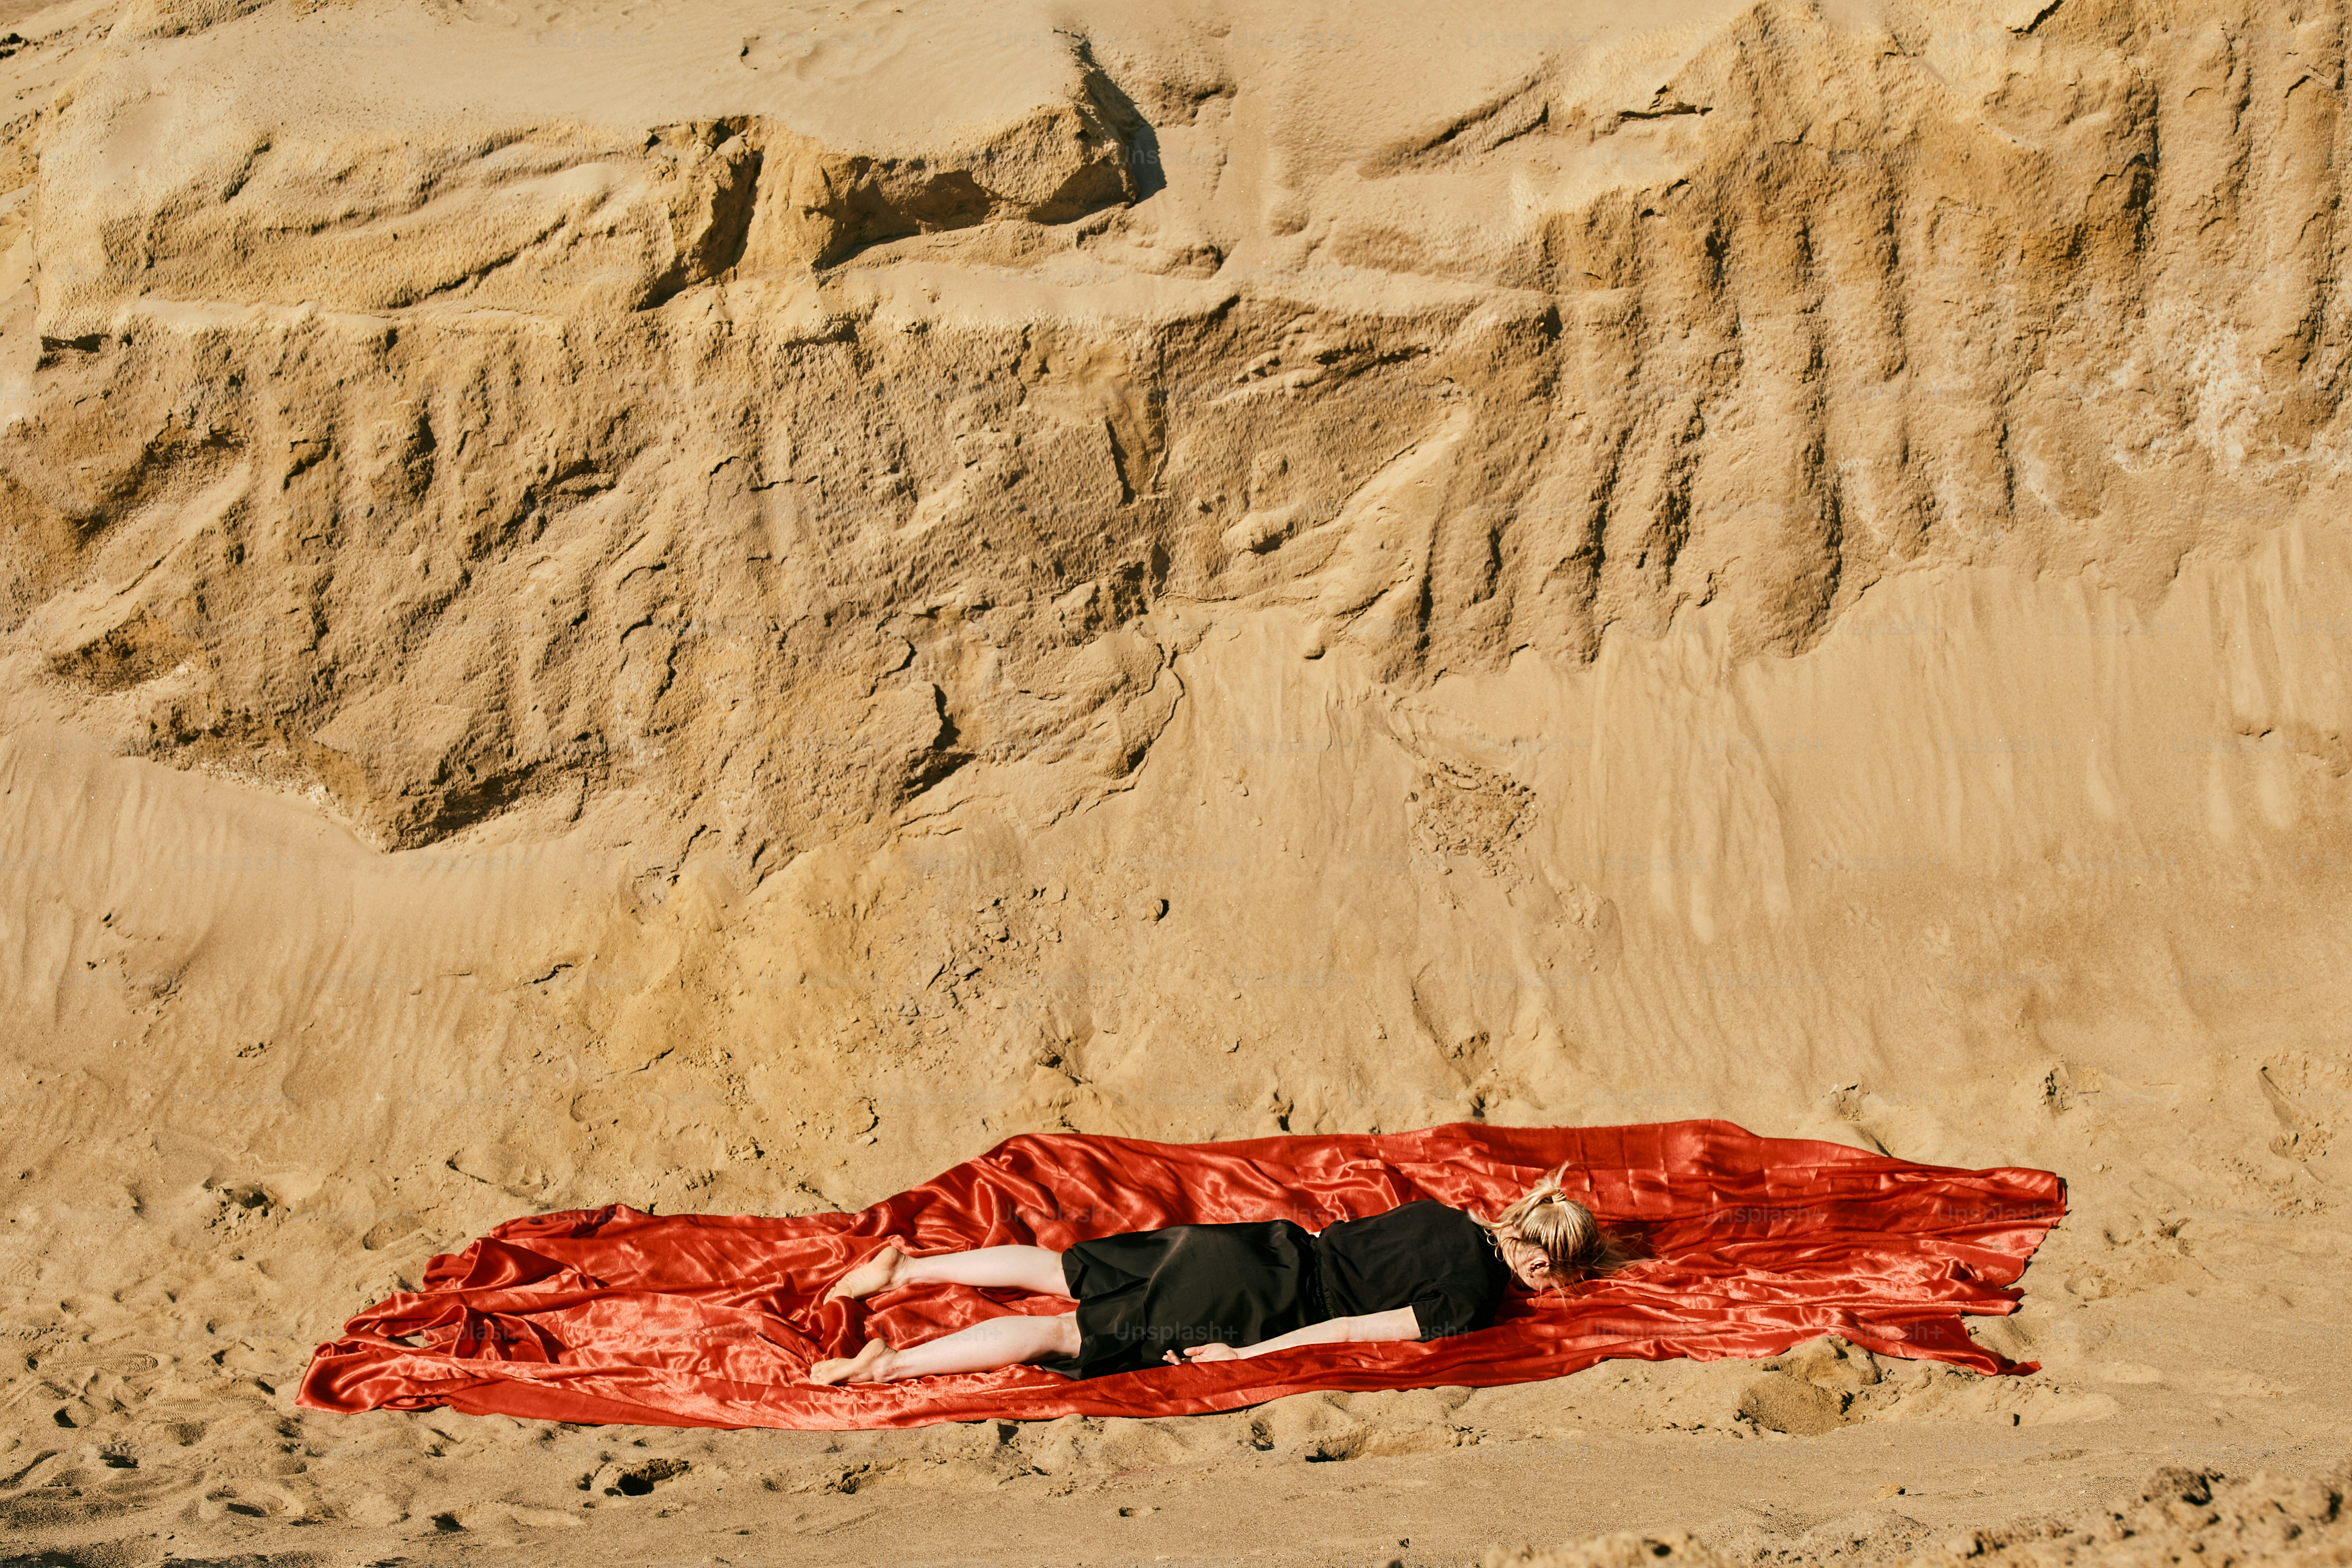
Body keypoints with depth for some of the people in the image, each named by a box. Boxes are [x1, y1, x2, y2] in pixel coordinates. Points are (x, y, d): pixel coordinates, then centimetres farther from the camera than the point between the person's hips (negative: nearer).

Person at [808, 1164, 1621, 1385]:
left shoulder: (1452, 1217, 12)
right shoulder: (1475, 1295, -11)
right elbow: (1352, 1328, -17)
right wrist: (1251, 1352, -13)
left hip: (1263, 1243, 7)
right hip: (1254, 1301, -7)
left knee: (1058, 1272, 13)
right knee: (1065, 1333, -12)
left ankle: (906, 1268, 15)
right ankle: (889, 1364, -17)